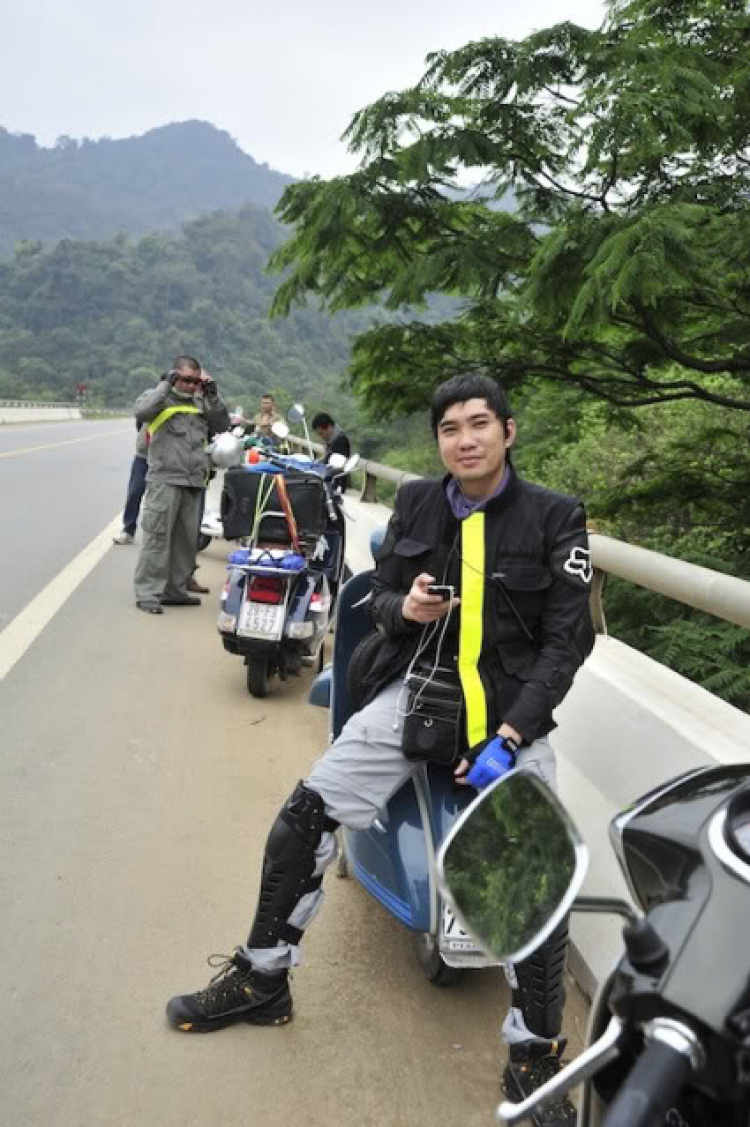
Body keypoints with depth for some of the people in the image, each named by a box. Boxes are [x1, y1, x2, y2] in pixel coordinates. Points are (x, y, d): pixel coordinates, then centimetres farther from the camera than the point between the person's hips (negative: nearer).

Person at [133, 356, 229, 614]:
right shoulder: (159, 396, 1)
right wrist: (166, 385, -15)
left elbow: (222, 426, 15)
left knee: (187, 540, 11)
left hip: (194, 483, 6)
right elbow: (141, 411, -19)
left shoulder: (200, 402, 17)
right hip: (164, 480, -6)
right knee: (157, 537, -8)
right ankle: (147, 593, -5)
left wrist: (213, 396, 6)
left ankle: (175, 590, 22)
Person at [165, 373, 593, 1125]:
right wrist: (403, 607, -13)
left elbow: (567, 638, -6)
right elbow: (380, 594, 13)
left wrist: (510, 733, -16)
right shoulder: (416, 502, 5)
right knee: (306, 814, -8)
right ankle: (261, 978, 14)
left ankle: (534, 1054, 5)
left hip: (511, 705, -2)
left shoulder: (554, 517, -5)